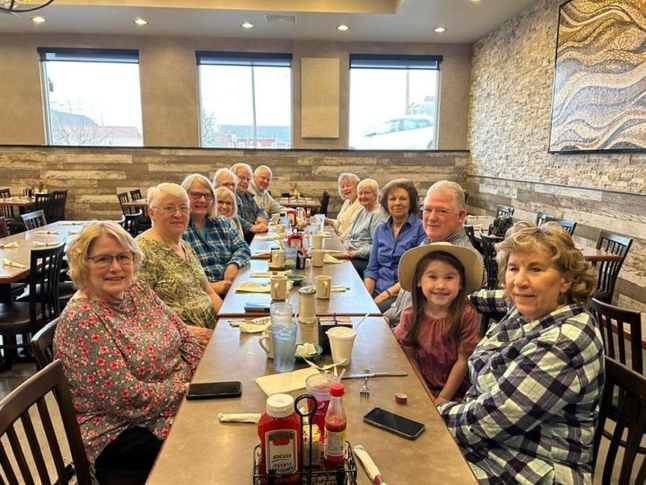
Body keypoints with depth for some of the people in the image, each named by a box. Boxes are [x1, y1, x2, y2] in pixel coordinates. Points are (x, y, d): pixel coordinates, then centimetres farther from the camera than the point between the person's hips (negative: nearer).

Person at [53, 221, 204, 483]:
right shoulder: (80, 320, -20)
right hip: (119, 434, -6)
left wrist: (188, 380, -10)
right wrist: (188, 389, -15)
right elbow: (129, 399, -23)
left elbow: (187, 340, 6)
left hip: (174, 407, 7)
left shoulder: (137, 290, 1)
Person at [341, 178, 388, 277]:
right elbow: (349, 235, 23)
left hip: (366, 260, -8)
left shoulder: (379, 215, -10)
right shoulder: (360, 211, 19)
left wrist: (355, 253, -18)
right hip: (351, 256, 8)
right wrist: (345, 250, 3)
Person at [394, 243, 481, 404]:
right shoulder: (410, 315, -5)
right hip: (422, 389, 3)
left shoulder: (466, 314, -13)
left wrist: (443, 398, -9)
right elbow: (409, 357, 0)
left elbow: (463, 361, -9)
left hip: (454, 393, -3)